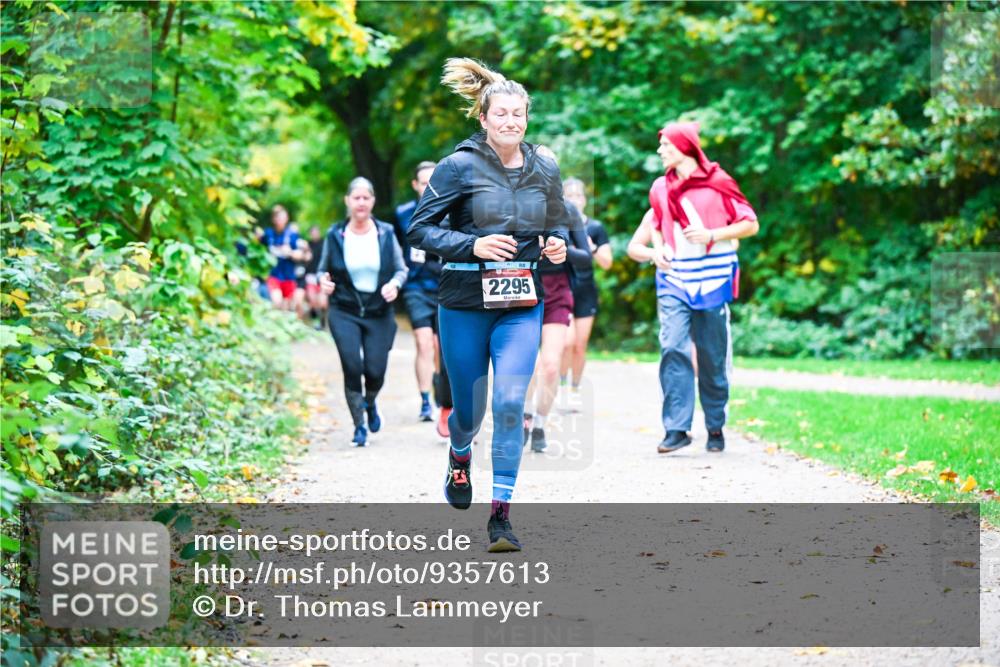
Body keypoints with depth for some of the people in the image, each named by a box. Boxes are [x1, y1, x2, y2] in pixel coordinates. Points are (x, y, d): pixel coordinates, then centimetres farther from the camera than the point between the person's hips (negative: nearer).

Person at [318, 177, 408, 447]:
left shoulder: (385, 233, 1)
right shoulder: (335, 235, 0)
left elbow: (401, 269, 7)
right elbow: (323, 269, 10)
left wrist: (395, 283, -13)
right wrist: (323, 280, -12)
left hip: (379, 313, 1)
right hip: (344, 313, -1)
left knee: (375, 371, -5)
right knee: (352, 367, -13)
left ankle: (370, 403, 33)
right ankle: (359, 425, 6)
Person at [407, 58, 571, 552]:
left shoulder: (544, 171, 5)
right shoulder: (460, 167, -7)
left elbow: (557, 225, 20)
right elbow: (418, 230, -6)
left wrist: (557, 245, -3)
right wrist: (472, 246, -19)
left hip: (522, 306, 2)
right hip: (465, 303, -2)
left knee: (510, 403, -13)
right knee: (469, 408, 9)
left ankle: (501, 515, -5)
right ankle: (459, 456, 47)